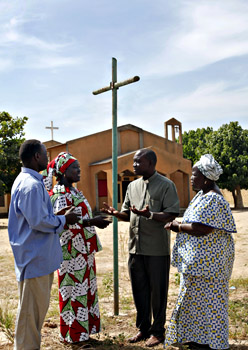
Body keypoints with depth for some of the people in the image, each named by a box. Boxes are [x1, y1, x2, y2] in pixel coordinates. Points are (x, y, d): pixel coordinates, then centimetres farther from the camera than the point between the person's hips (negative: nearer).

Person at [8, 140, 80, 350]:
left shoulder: (25, 181, 12)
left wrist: (60, 217, 15)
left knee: (38, 305, 19)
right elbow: (39, 222, -23)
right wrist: (64, 220, -9)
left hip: (37, 255, 10)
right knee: (32, 307, 2)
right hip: (35, 257, -10)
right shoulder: (32, 185, -22)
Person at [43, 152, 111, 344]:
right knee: (74, 289, -1)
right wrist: (92, 222, -29)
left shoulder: (73, 191, 15)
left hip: (83, 248, 10)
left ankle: (84, 327, 27)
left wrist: (96, 218, 10)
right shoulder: (60, 193, -14)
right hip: (72, 250, -10)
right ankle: (74, 333, 11)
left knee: (86, 288, 15)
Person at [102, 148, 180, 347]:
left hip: (157, 249, -6)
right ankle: (143, 328, 28)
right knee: (139, 290, 13)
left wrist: (149, 215, -27)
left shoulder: (166, 185, -6)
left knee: (158, 291, 4)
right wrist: (116, 213, -5)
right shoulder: (133, 186, 14)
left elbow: (171, 215, -12)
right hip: (135, 247, 6)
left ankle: (158, 331, 19)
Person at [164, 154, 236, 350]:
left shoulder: (212, 200, -21)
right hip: (199, 259, 11)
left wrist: (179, 227, -14)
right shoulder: (203, 195, 12)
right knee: (198, 298, 17)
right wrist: (180, 226, 2)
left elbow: (201, 229, -28)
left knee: (205, 299, 0)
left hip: (207, 261, -11)